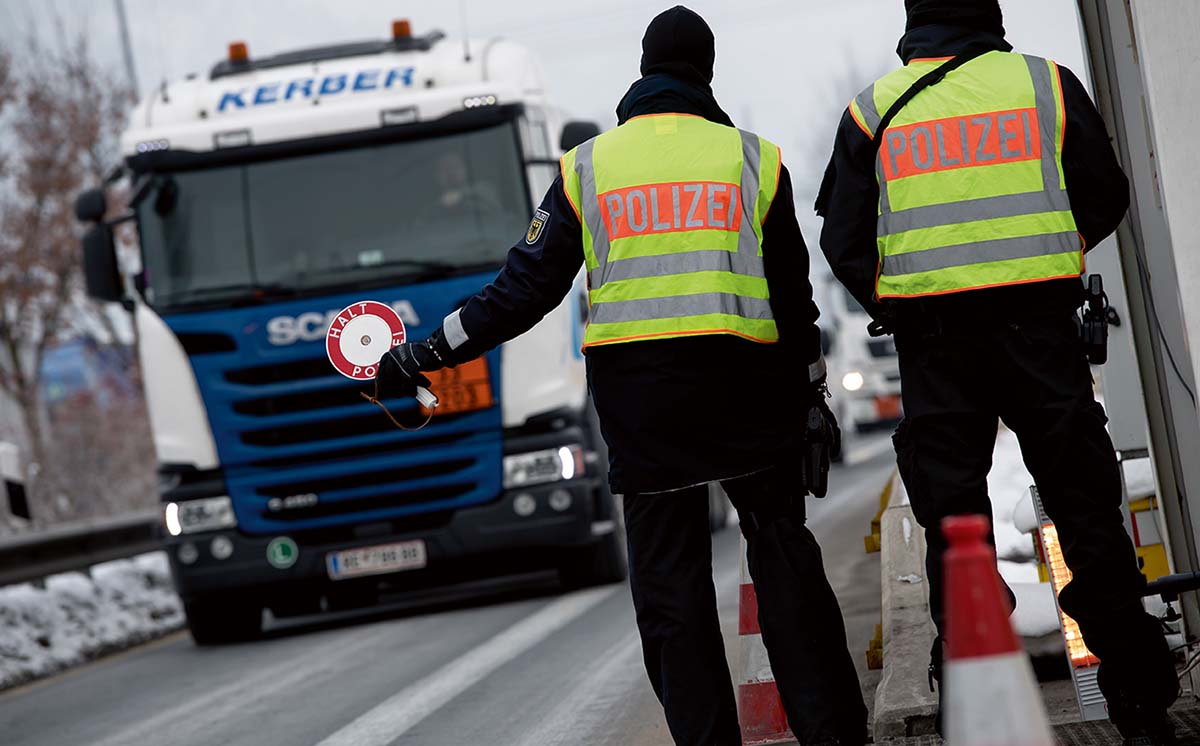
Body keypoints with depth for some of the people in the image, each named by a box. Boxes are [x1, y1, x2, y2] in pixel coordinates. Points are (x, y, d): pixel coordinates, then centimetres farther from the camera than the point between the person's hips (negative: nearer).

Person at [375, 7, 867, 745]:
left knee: (669, 573, 3)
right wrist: (813, 394, 17)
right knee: (782, 549, 8)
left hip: (636, 387, 0)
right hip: (745, 377, 0)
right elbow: (794, 295, 9)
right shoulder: (755, 158, 7)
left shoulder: (588, 166, 7)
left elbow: (526, 288, 4)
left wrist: (429, 354, 12)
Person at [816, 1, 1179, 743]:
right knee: (1086, 508, 7)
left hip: (932, 341, 0)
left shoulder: (874, 110, 4)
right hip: (1041, 327, 0)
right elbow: (1105, 200, 9)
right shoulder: (1049, 85, 3)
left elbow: (845, 242, 2)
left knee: (953, 522, 6)